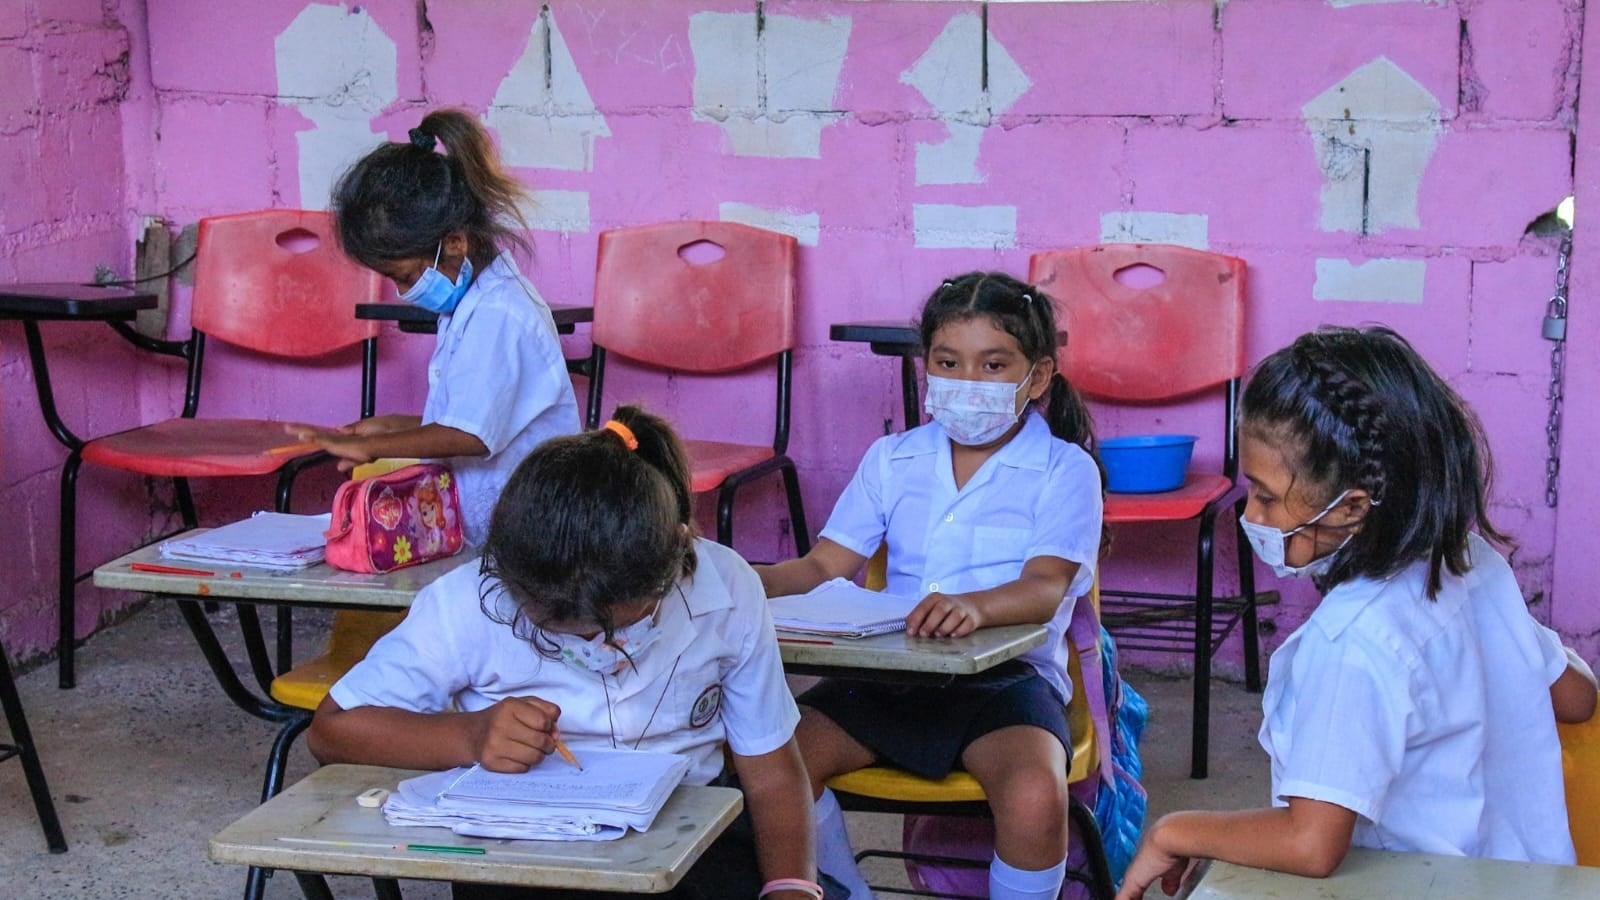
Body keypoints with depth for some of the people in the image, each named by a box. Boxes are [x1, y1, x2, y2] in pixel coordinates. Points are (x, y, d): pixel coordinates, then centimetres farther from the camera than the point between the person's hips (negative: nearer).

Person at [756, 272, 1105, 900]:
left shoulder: (1064, 470, 1)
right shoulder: (892, 460, 14)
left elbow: (1046, 588, -15)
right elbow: (825, 566, 7)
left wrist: (976, 605, -39)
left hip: (1009, 675, -4)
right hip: (892, 672, 4)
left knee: (1035, 795, -34)